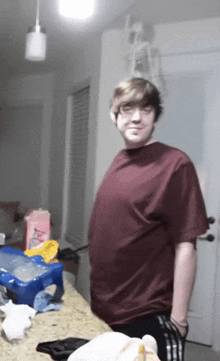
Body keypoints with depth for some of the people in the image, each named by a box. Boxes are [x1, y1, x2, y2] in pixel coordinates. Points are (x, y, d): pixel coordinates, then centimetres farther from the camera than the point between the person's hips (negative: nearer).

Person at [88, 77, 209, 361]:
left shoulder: (174, 164, -15)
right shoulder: (119, 160, 5)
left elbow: (185, 248, -16)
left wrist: (178, 319, -15)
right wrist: (99, 300, 12)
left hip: (148, 319, -6)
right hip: (105, 311, 7)